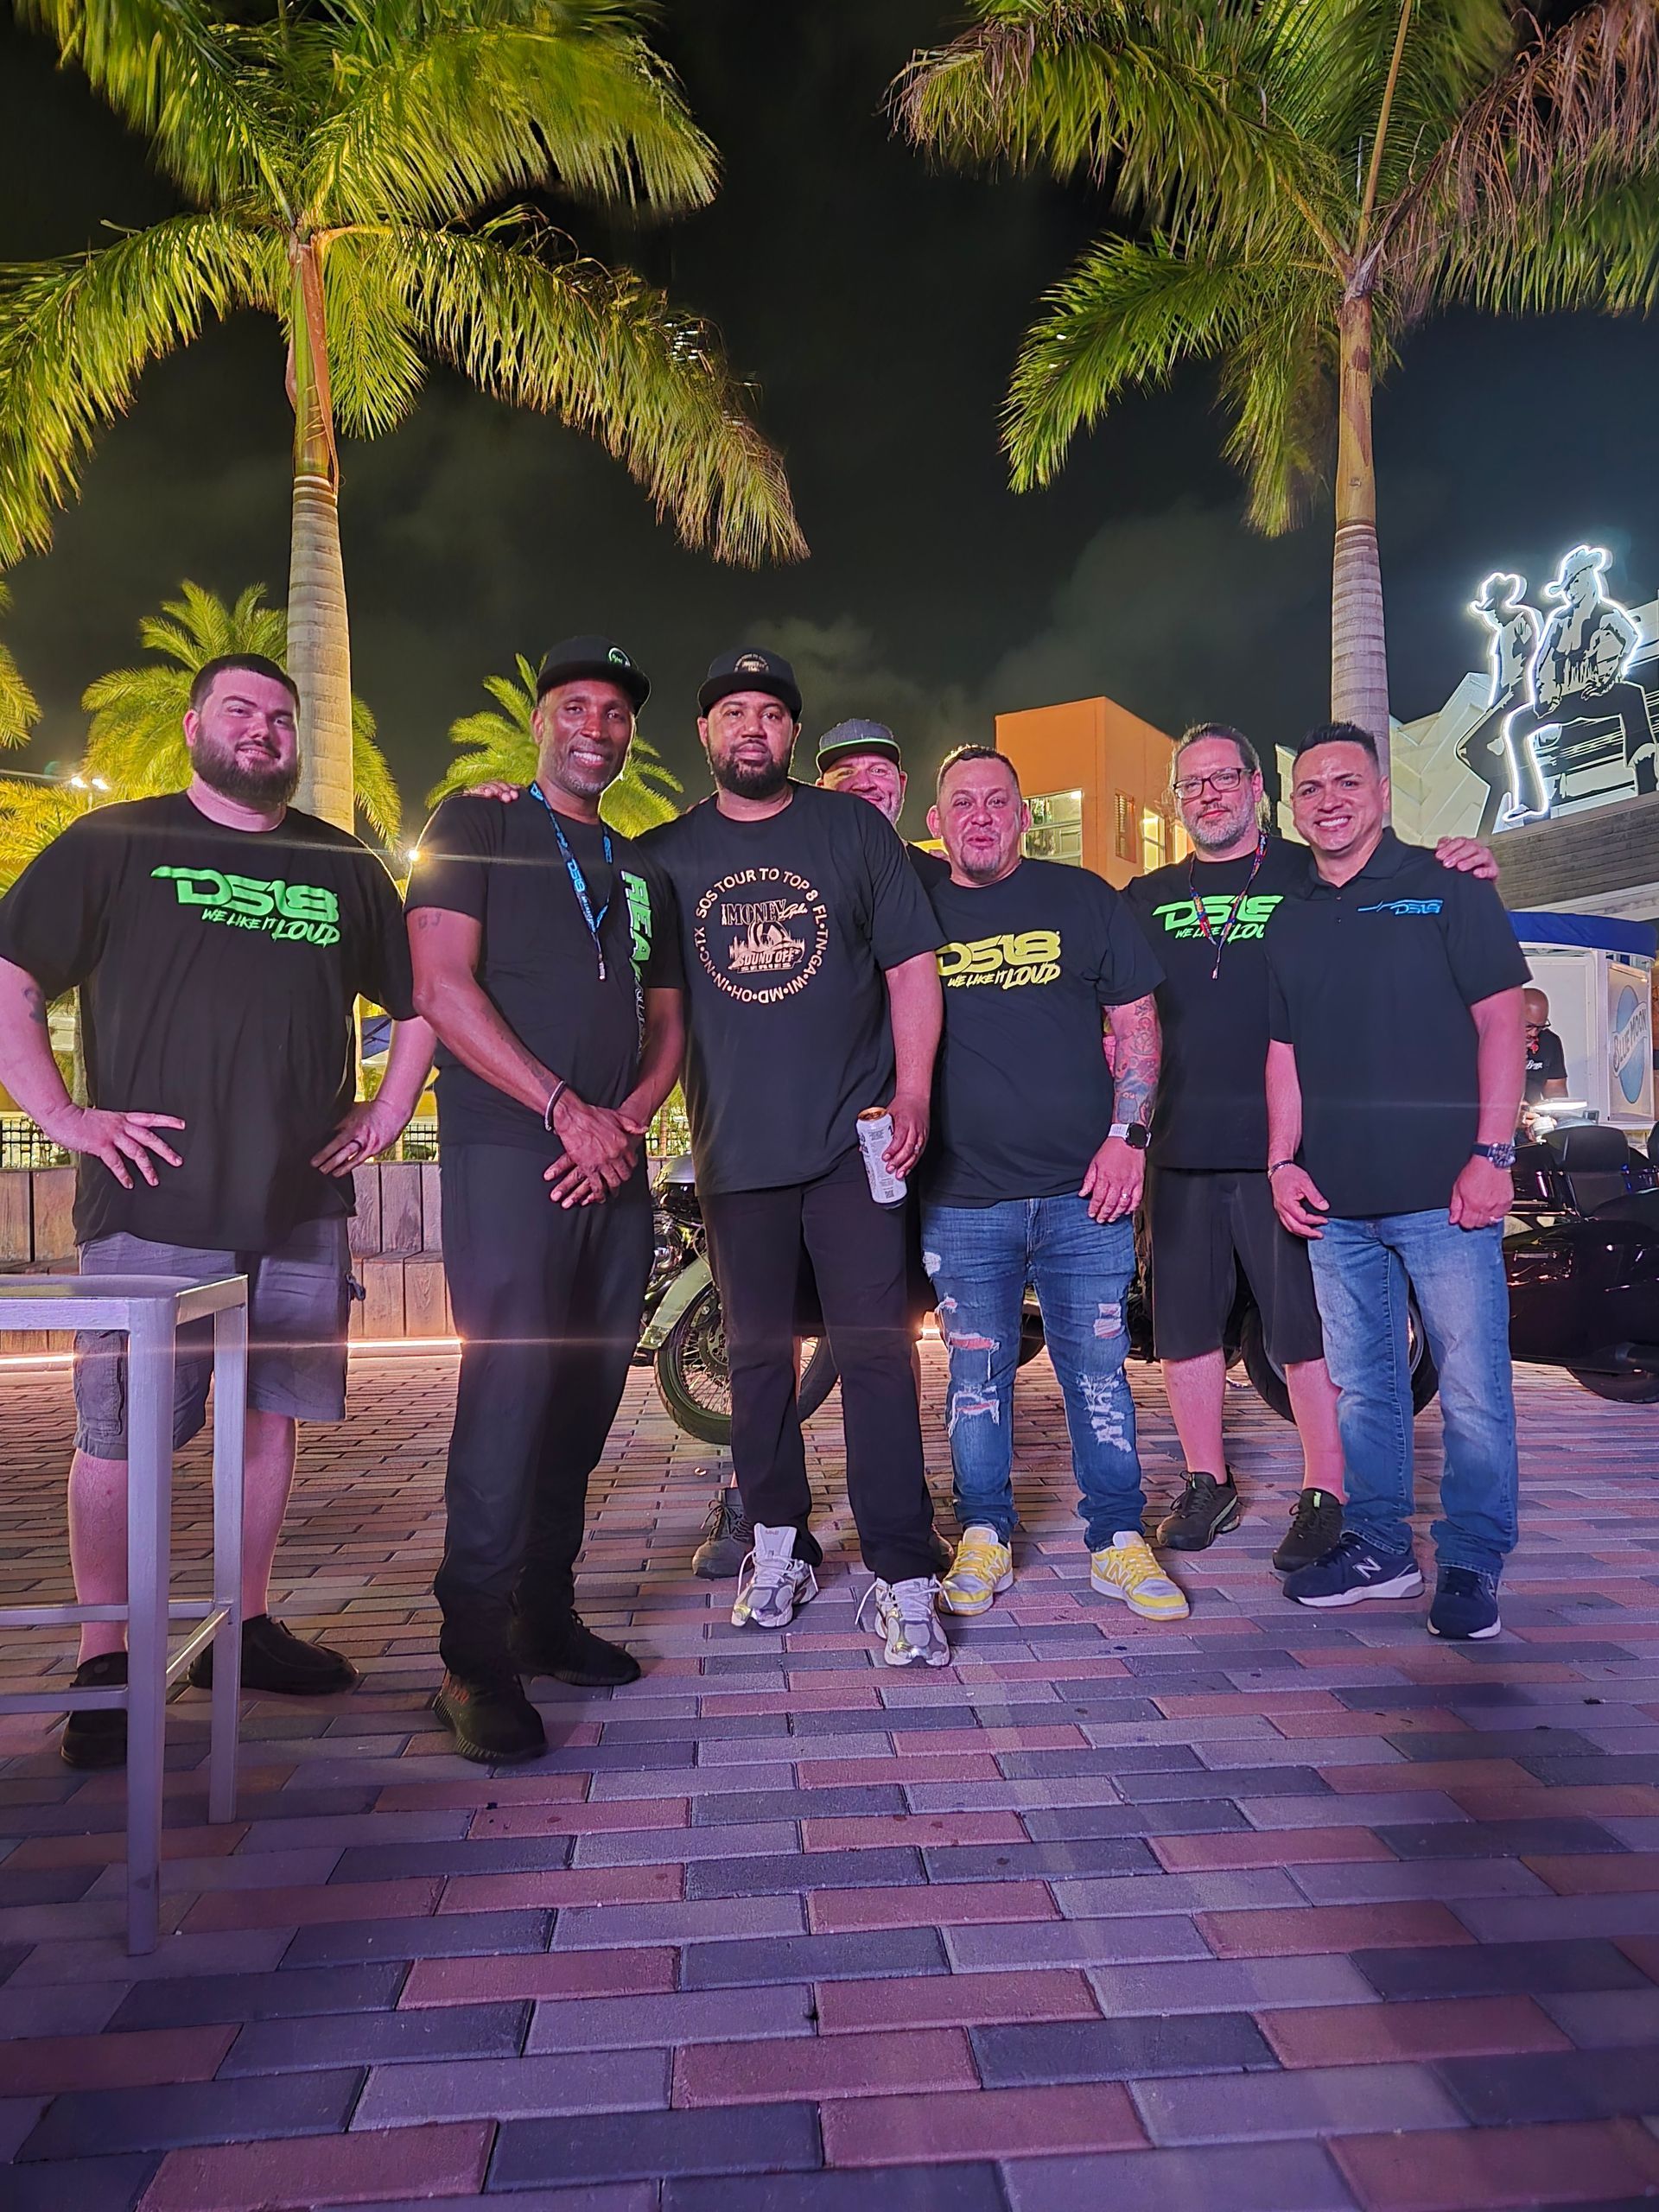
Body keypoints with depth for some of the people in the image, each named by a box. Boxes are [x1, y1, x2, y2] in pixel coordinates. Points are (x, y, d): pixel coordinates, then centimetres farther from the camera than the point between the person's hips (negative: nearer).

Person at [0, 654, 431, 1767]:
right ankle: (106, 1664, 13)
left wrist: (388, 1112, 10)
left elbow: (419, 1000, 21)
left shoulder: (345, 867, 14)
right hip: (153, 1204, -3)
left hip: (303, 1206, 3)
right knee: (121, 1433, 0)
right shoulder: (115, 843, 6)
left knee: (273, 1416, 9)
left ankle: (249, 1626, 24)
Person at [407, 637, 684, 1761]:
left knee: (590, 1390, 7)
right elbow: (442, 986, -7)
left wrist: (628, 1118, -2)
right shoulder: (475, 825, 5)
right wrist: (566, 1109, -13)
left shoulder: (644, 870, 21)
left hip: (614, 1162, 6)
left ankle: (547, 1613, 20)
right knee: (512, 1383, -11)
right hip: (507, 1152, -5)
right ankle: (476, 1654, -1)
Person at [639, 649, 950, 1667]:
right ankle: (781, 1543, 29)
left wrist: (913, 1088, -6)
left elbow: (912, 965, 4)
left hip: (851, 1138, -2)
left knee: (875, 1347, -5)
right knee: (758, 1352, 12)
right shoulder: (664, 854, 9)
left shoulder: (855, 829, 6)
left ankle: (904, 1578, 3)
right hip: (736, 1149, 2)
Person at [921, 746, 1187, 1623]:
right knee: (976, 1376, 8)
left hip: (1083, 1188, 0)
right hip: (962, 1196, 0)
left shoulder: (1083, 898, 7)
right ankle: (983, 1537, 23)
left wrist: (1126, 1137, -2)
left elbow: (1137, 1022, 8)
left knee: (1097, 1371, 7)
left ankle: (1118, 1541, 20)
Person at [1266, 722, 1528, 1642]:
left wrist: (1492, 1154, -11)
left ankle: (1472, 1565, 15)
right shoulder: (1290, 920, 15)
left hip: (1443, 1187, -4)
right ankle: (1377, 1546, 25)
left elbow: (1501, 1023, -3)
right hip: (1335, 1198, 5)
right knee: (1361, 1383, 12)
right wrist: (1283, 1161, 6)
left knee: (1472, 1384, 0)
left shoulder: (1444, 886, 2)